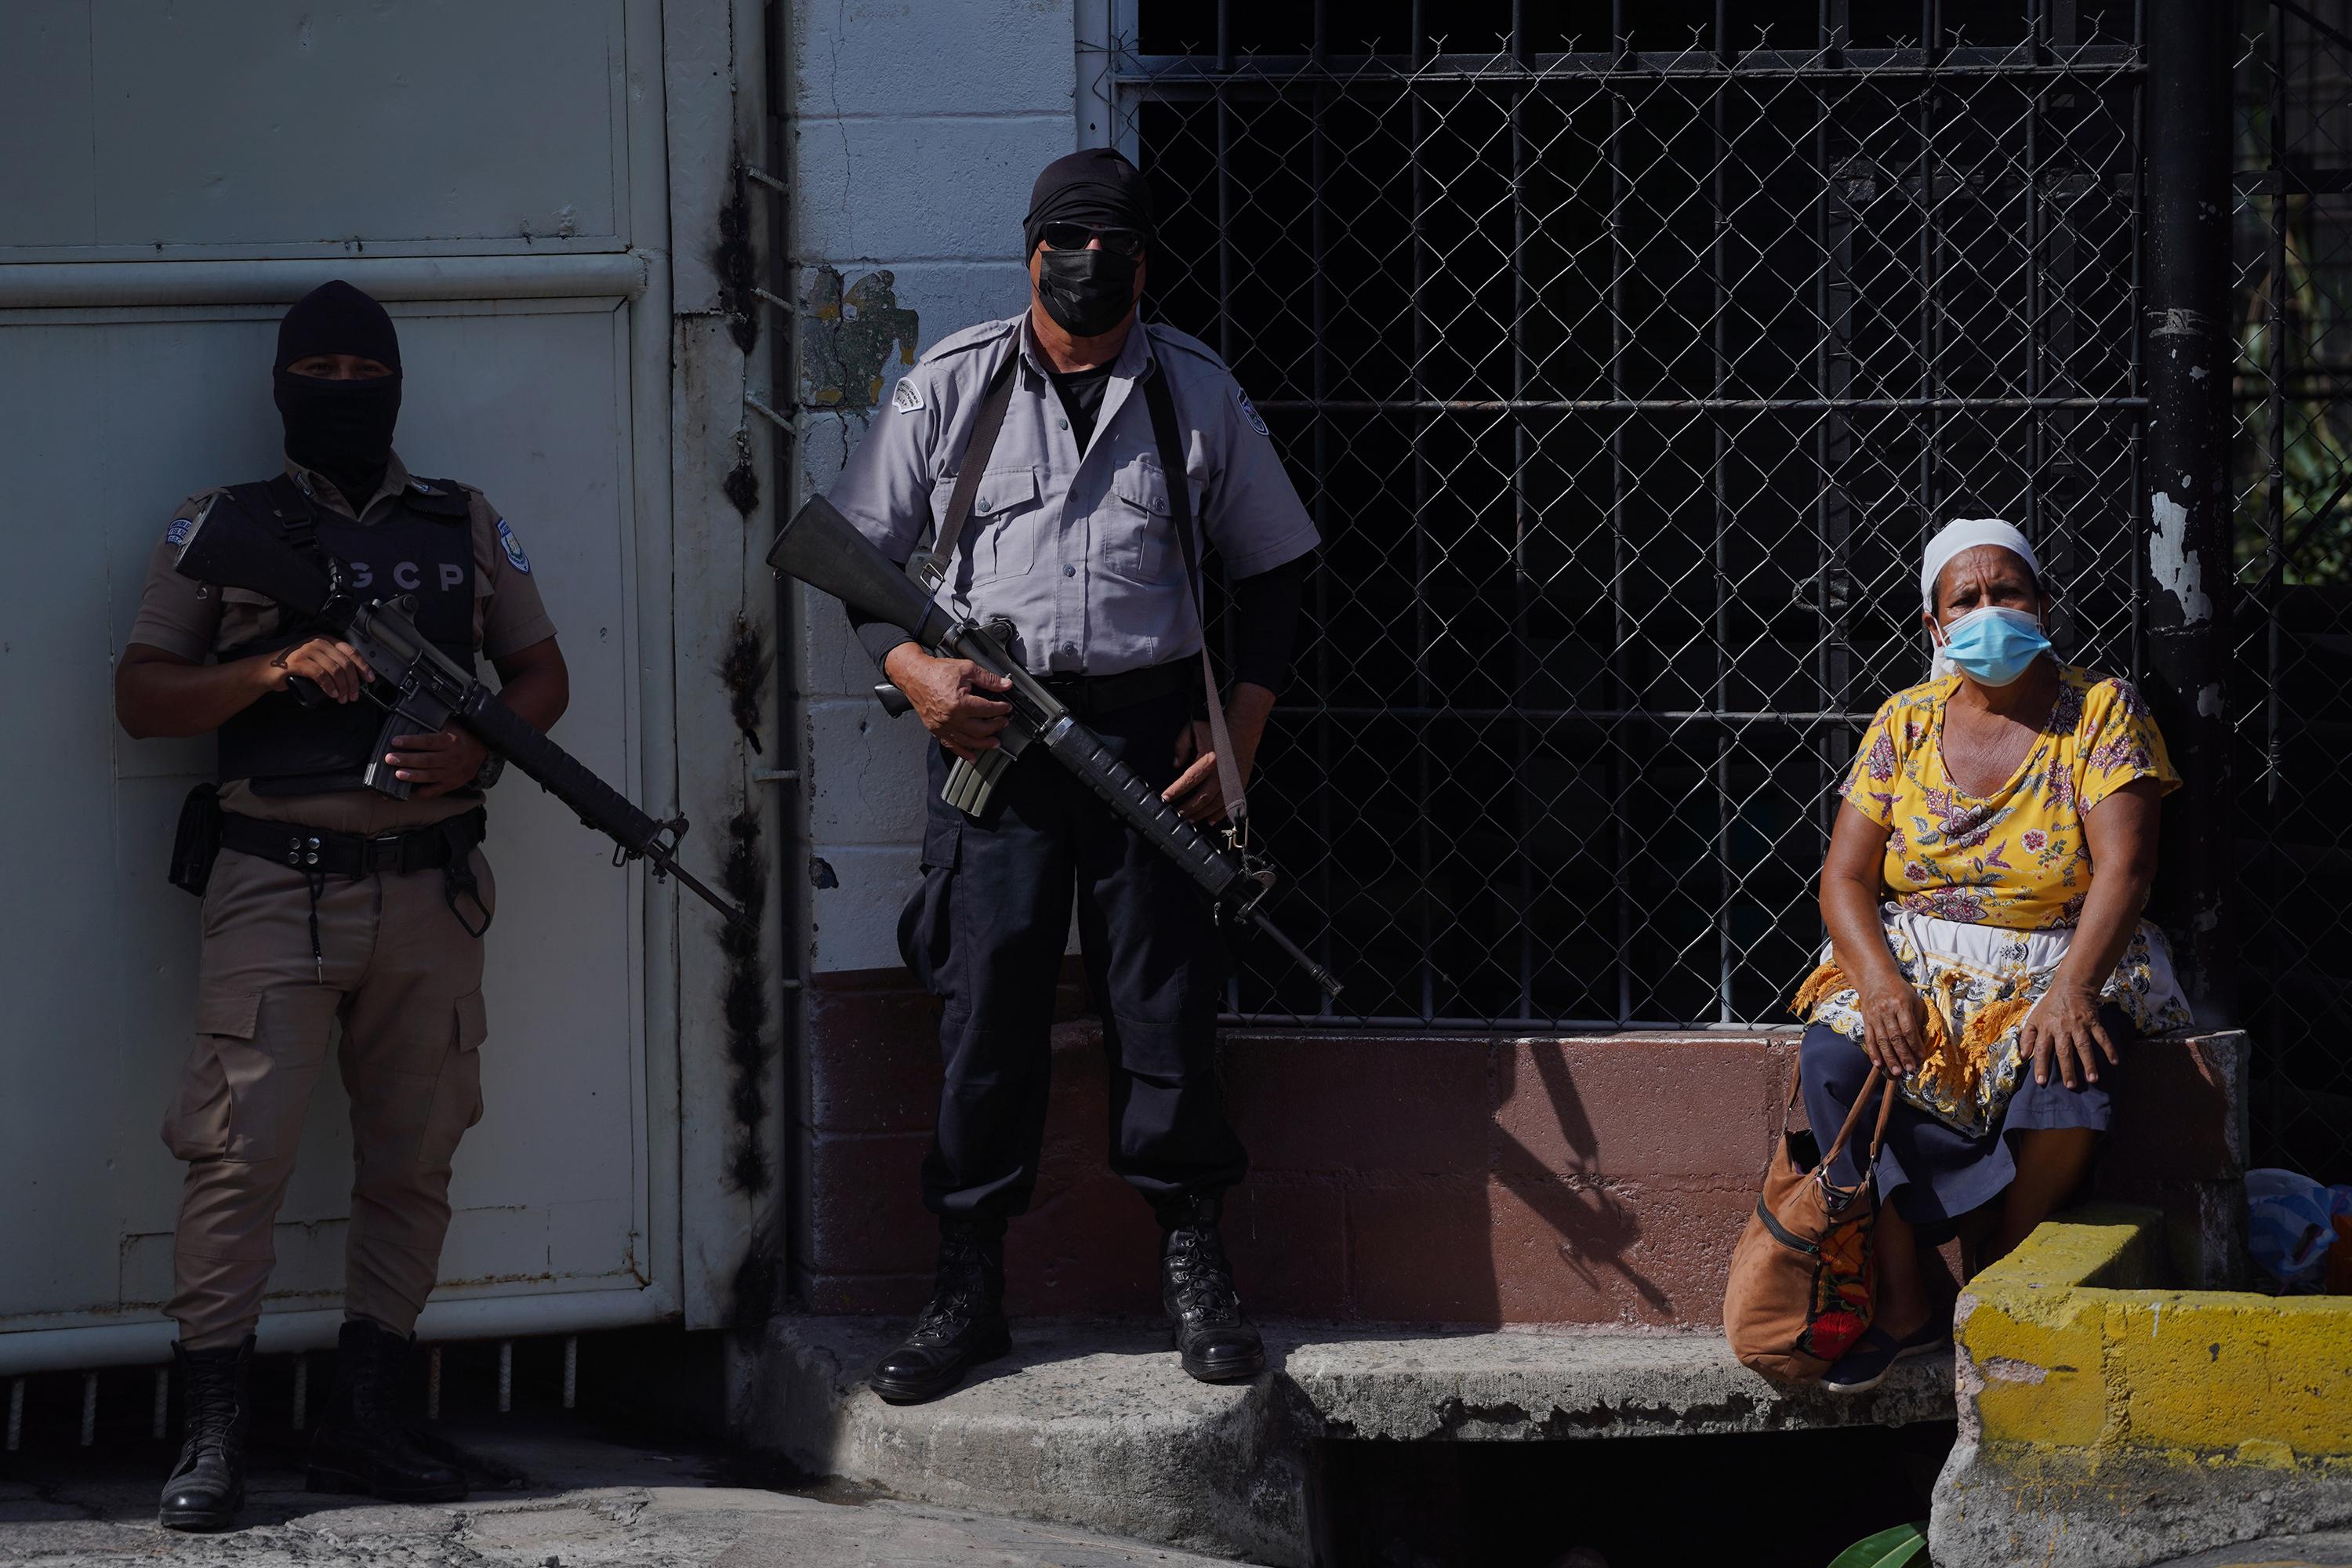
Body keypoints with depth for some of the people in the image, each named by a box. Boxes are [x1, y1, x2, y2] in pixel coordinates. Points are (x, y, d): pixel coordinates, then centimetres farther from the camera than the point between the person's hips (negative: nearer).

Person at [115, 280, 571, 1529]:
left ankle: (361, 1423, 12)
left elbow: (542, 675, 16)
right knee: (240, 1153, -11)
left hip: (430, 893, 3)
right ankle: (212, 1435, -9)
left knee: (413, 1161, 5)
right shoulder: (221, 529, 6)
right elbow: (142, 697, 2)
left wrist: (477, 751, -5)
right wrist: (278, 668, -13)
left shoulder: (468, 528, 14)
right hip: (274, 894, -3)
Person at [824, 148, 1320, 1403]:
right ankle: (968, 1290, 6)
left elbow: (1271, 567, 14)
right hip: (991, 732, 0)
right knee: (985, 1008, -1)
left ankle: (1193, 1271, 13)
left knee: (1165, 1004, 1)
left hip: (1149, 733, 0)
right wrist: (913, 669, -8)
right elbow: (854, 547, 10)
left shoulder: (1196, 392, 8)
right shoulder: (951, 387, 6)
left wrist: (1241, 734, 3)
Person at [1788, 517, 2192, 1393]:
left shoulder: (2101, 712, -2)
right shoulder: (1905, 723, 7)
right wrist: (1879, 983, -18)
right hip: (1919, 967, 3)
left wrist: (2071, 990, -29)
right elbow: (1845, 876, 3)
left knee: (2067, 1075, -36)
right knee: (1833, 1059, -28)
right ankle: (1903, 1308, -20)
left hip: (2059, 966, -3)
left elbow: (2124, 867, -13)